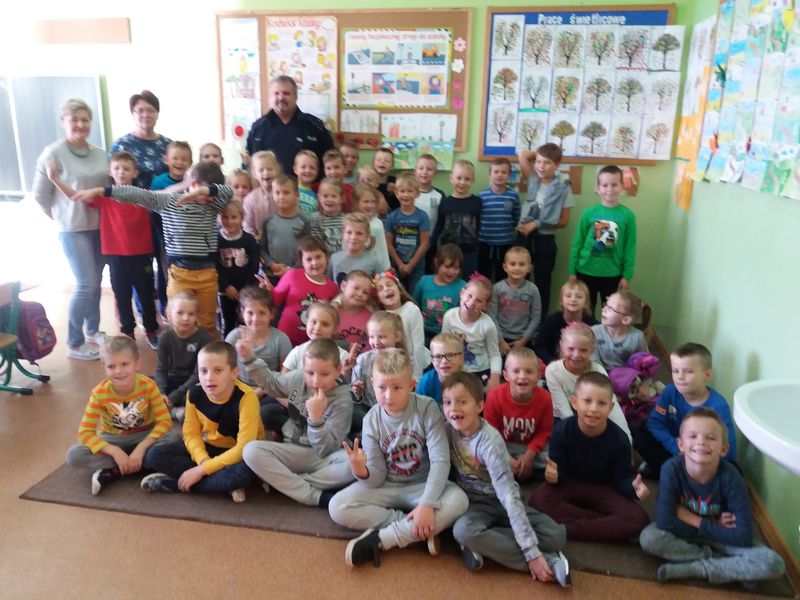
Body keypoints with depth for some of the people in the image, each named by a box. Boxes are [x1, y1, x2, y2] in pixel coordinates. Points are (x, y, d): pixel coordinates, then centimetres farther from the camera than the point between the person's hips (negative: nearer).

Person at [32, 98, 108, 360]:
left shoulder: (100, 154, 6)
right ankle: (74, 344, 6)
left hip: (100, 227, 5)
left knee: (96, 282, 12)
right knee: (86, 284, -8)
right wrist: (63, 218, 2)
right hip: (73, 229, -5)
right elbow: (40, 195, -4)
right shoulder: (54, 153, -9)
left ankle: (92, 330, 30)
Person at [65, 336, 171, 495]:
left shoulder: (148, 386, -21)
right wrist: (115, 452, -31)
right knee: (73, 455, -24)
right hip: (113, 439, 1)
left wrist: (141, 448, -32)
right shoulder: (99, 393, -19)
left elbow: (164, 421, -19)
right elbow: (85, 433, -18)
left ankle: (111, 471, -22)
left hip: (144, 436, -1)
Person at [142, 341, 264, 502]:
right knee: (154, 455, -11)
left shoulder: (246, 397, -29)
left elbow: (244, 447, -30)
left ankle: (170, 483, -18)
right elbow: (191, 433, -4)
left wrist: (203, 469, -27)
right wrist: (203, 460, -24)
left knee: (243, 472, -39)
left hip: (237, 453, -5)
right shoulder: (195, 394, -13)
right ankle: (226, 485, -17)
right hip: (209, 447, 5)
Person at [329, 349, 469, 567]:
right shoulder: (372, 420, -9)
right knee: (337, 507, -20)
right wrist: (361, 472, -33)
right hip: (387, 487, 2)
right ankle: (416, 530, -18)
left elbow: (440, 460, -20)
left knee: (458, 500, -33)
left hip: (423, 485, -2)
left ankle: (378, 539, -23)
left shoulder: (427, 408, -16)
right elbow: (377, 477, -9)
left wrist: (427, 504, -31)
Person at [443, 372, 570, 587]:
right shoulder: (449, 429, -10)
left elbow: (509, 495, -27)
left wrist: (532, 550, -33)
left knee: (556, 535, -23)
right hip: (474, 504, 3)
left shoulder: (490, 442, -24)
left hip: (500, 503, -2)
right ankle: (547, 561, -18)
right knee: (463, 530, -33)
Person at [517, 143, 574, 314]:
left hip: (545, 240, -3)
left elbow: (563, 222, -7)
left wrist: (537, 224, -14)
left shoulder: (562, 188, -7)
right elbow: (522, 154, -1)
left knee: (542, 283, 9)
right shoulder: (533, 180, 2)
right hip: (524, 237, 3)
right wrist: (539, 154, 2)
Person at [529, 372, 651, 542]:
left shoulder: (619, 439, -14)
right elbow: (560, 471, -12)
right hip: (571, 485, -1)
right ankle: (607, 523, -22)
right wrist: (554, 475, -37)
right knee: (538, 499, -31)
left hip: (604, 490, 1)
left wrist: (633, 487, -32)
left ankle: (565, 529, -25)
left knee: (638, 519, -26)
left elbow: (621, 478, -8)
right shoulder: (562, 430, -16)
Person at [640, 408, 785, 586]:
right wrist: (713, 526, -21)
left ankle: (693, 568, -17)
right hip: (683, 534, 0)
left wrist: (694, 520, -20)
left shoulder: (730, 477, -24)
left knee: (773, 564, -24)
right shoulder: (672, 469, -25)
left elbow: (744, 538, -23)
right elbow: (665, 521, -29)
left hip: (719, 538, 0)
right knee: (649, 538, -30)